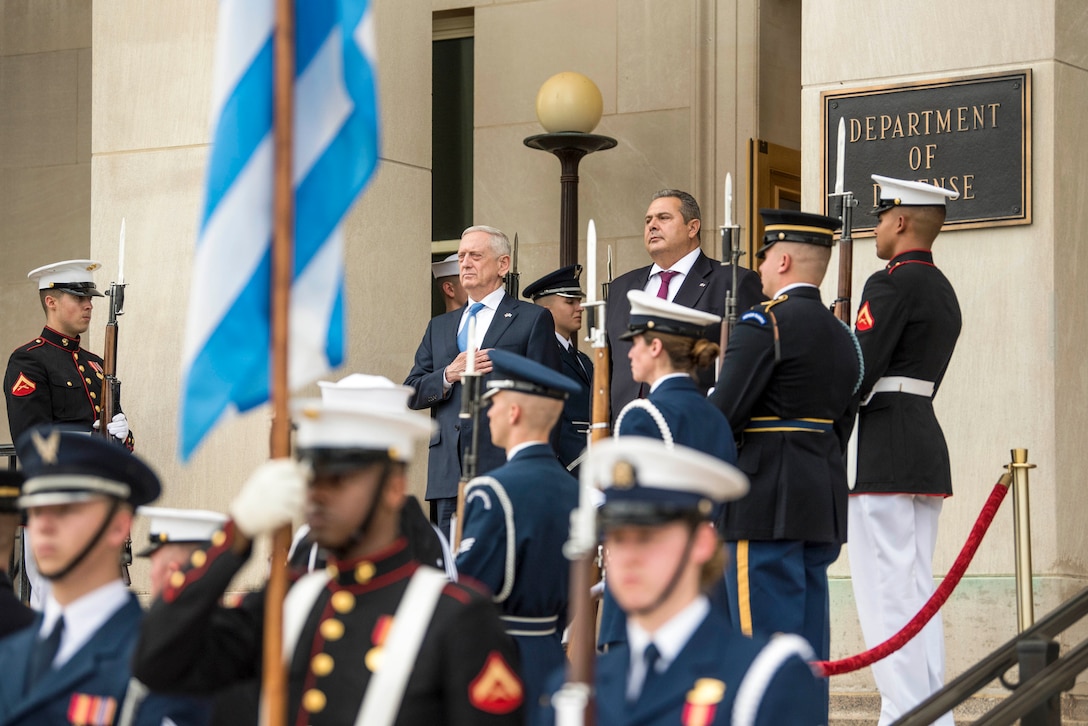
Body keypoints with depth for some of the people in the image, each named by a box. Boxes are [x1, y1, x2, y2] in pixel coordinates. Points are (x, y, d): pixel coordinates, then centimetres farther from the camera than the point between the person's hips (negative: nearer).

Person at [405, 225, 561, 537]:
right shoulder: (439, 326, 22)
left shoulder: (533, 319, 5)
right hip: (449, 474, 5)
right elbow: (411, 393, 15)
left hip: (504, 467, -5)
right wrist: (449, 375, -6)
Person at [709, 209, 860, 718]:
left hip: (768, 502, -8)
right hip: (825, 502, 9)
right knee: (810, 638, 11)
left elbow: (723, 413, -15)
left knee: (765, 637, -6)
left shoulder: (765, 322, -11)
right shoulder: (841, 336, 16)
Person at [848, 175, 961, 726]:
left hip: (885, 452, -9)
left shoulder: (892, 284, -13)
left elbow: (857, 373, -18)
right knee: (917, 588, 11)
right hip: (926, 446, 9)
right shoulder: (943, 291, 17)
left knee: (885, 589, -7)